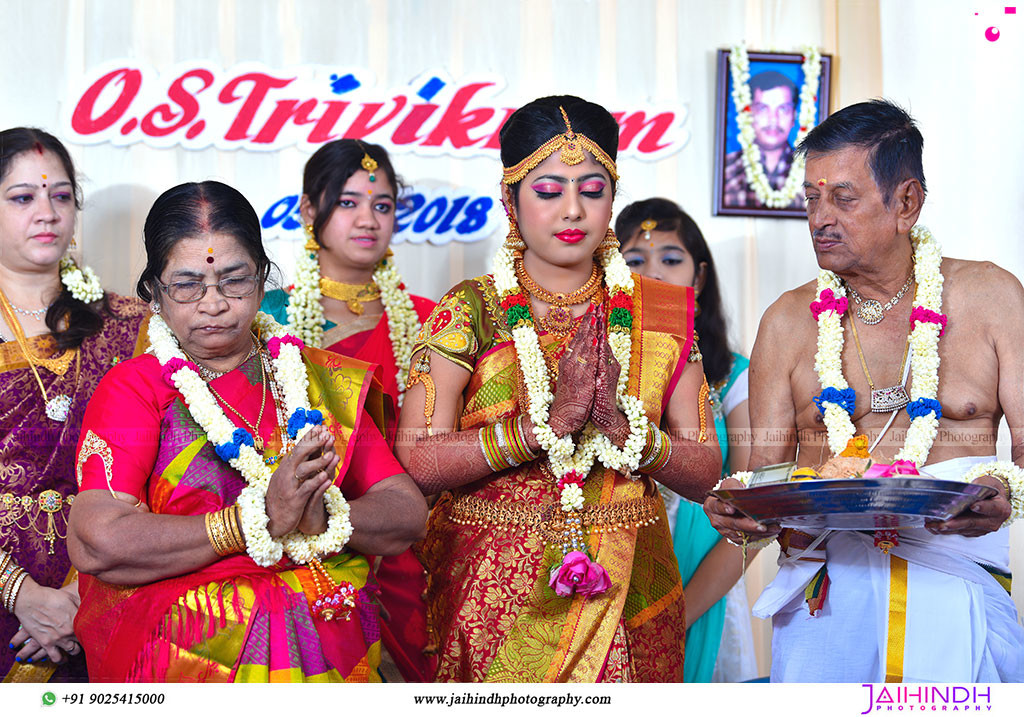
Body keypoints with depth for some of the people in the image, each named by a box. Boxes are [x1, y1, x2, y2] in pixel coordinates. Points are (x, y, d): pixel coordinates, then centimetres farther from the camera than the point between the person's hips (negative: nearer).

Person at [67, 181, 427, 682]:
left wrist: (324, 520, -13)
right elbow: (95, 544, -12)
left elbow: (408, 517, 8)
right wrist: (260, 520, -13)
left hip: (331, 649, 0)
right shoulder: (132, 388, 4)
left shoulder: (325, 381, 13)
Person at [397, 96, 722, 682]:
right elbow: (413, 462, -13)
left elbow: (705, 474, 1)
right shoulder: (469, 313, -3)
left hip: (626, 597, 2)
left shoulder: (659, 316, 3)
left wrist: (627, 428, -17)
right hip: (493, 599, -2)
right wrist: (546, 425, -22)